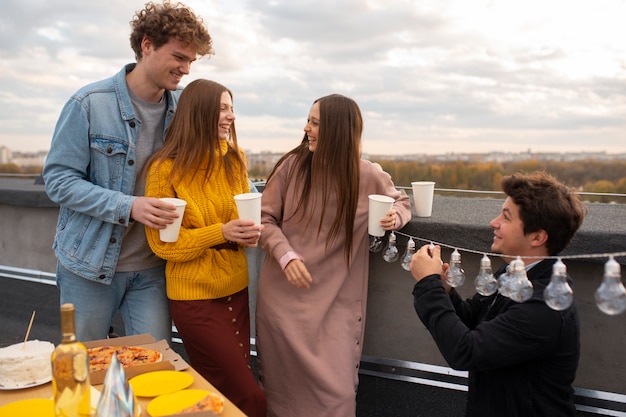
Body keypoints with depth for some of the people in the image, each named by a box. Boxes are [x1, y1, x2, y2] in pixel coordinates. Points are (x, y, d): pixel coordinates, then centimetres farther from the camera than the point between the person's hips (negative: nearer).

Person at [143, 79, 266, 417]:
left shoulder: (234, 159, 3)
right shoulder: (166, 168, -13)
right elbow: (164, 243, -11)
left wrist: (250, 233, -8)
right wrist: (221, 233, -24)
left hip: (235, 289, 6)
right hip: (195, 296, -5)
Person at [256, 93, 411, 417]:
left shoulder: (370, 177, -7)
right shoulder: (292, 165, -6)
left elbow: (401, 202, 12)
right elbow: (265, 217, -2)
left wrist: (396, 217, -11)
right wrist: (286, 256, -17)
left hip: (335, 302, -1)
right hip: (282, 296, 1)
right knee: (281, 383, 17)